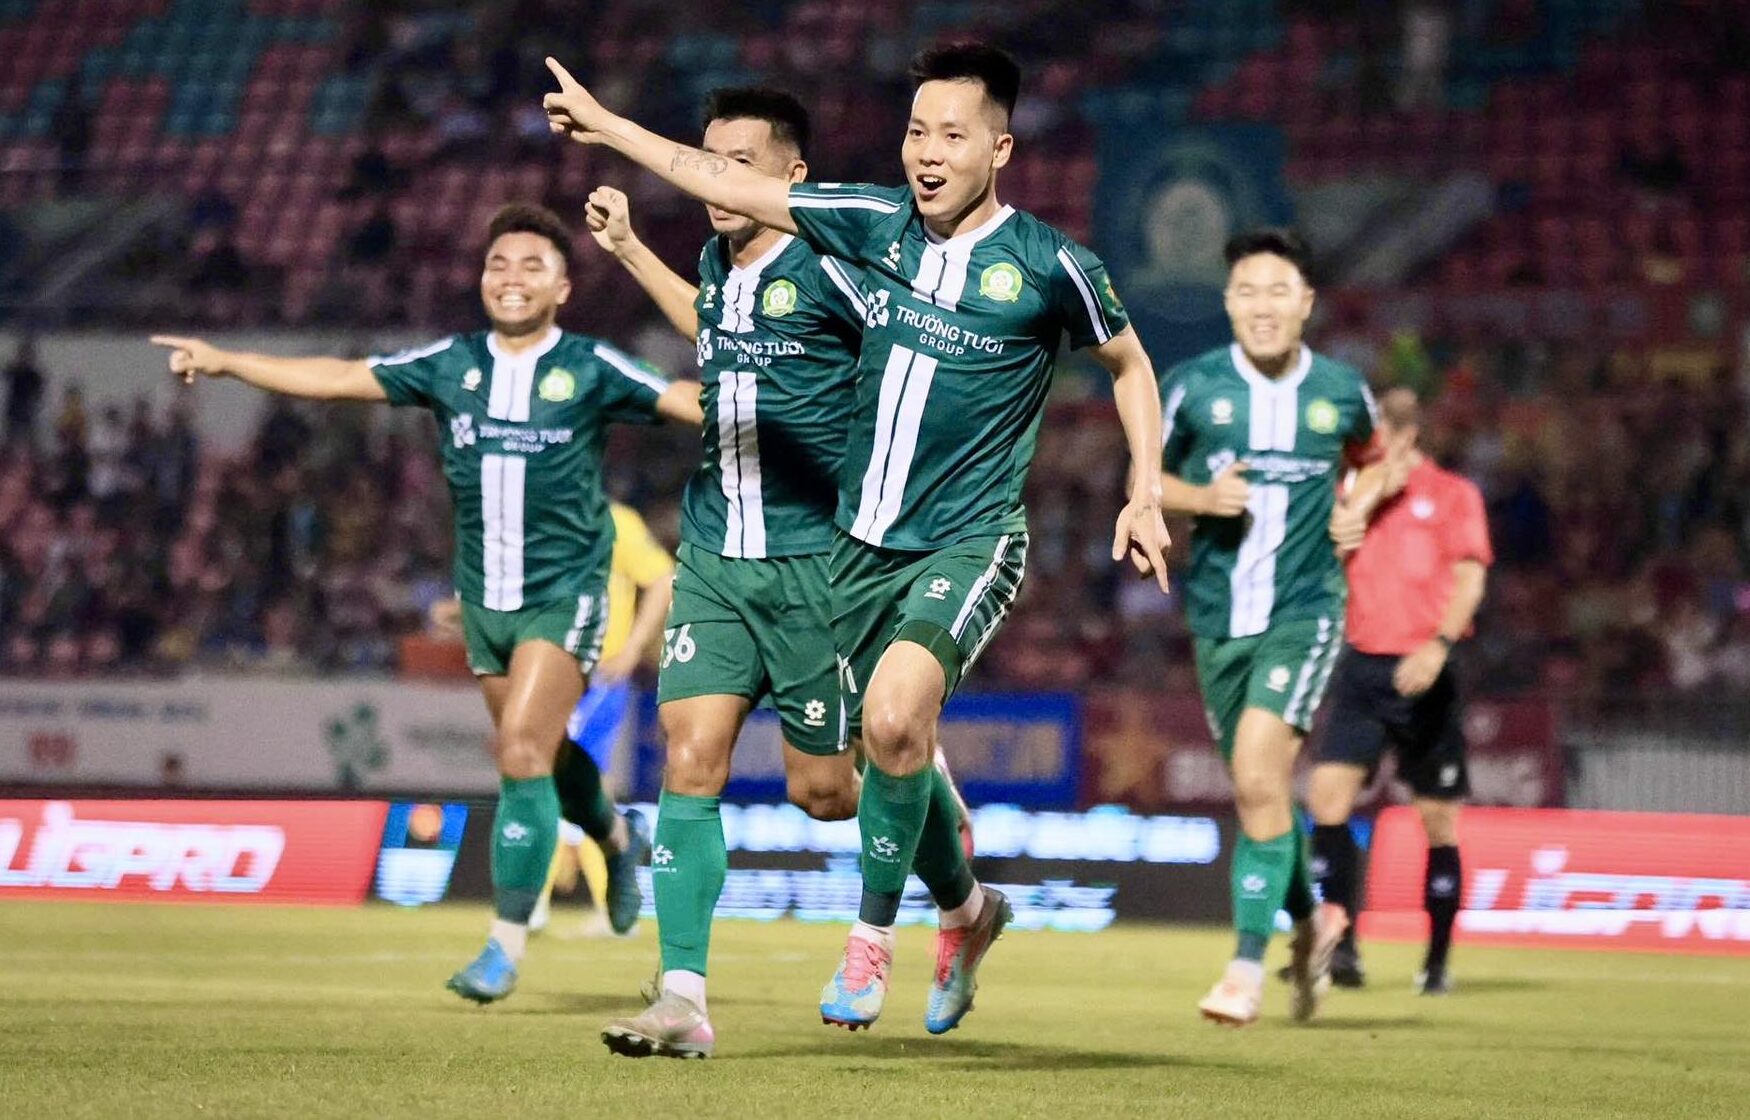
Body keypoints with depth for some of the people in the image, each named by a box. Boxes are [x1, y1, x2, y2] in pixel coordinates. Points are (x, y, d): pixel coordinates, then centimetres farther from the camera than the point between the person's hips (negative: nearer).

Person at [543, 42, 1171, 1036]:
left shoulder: (1049, 266, -9)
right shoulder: (875, 223, 0)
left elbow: (1130, 363, 7)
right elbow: (732, 184, 6)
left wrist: (1147, 496, 1)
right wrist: (605, 125, 5)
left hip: (969, 543, -5)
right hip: (865, 543, 5)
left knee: (894, 717, -27)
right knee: (892, 747, 12)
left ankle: (874, 932, -9)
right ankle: (967, 910, 39)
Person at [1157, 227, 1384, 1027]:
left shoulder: (1341, 391, 1)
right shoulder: (1192, 387, -2)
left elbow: (1373, 459, 22)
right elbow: (1145, 477, 9)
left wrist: (1358, 504, 3)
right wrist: (1202, 497, -10)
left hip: (1304, 610, -2)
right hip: (1219, 616, 2)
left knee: (1259, 776, -19)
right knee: (1260, 790, 12)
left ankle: (1248, 967, -13)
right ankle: (1307, 924, 38)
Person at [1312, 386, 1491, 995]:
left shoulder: (1453, 494, 3)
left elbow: (1470, 579, -5)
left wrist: (1439, 645, -21)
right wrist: (1366, 498, -4)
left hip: (1424, 675, -3)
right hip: (1363, 665, 3)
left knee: (1438, 818, 2)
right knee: (1327, 791, -14)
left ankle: (1437, 961, 13)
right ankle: (1341, 945, -13)